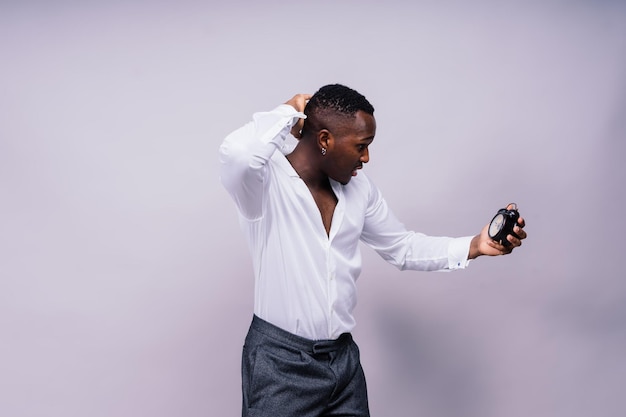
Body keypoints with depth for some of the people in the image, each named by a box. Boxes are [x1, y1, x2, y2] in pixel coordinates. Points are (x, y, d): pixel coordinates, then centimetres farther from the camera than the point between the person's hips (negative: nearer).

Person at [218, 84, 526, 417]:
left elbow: (402, 248, 14)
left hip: (345, 357, 6)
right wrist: (288, 112, -21)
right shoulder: (267, 181, -16)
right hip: (281, 364, -6)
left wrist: (474, 246, 2)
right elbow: (237, 154, -40)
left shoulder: (358, 188, 5)